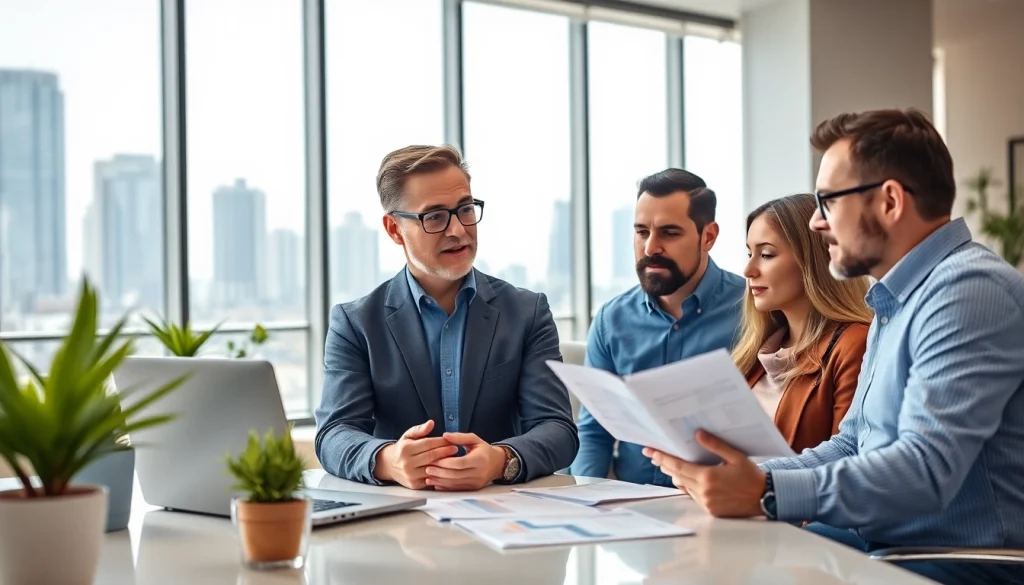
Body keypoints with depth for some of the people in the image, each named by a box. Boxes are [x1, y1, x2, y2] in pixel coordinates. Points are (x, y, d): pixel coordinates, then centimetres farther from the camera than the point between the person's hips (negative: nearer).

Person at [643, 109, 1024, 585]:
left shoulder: (969, 290, -16)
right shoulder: (895, 301, 16)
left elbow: (926, 469, -27)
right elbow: (850, 446, 17)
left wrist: (765, 493, -30)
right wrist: (743, 476, 2)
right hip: (876, 543, 9)